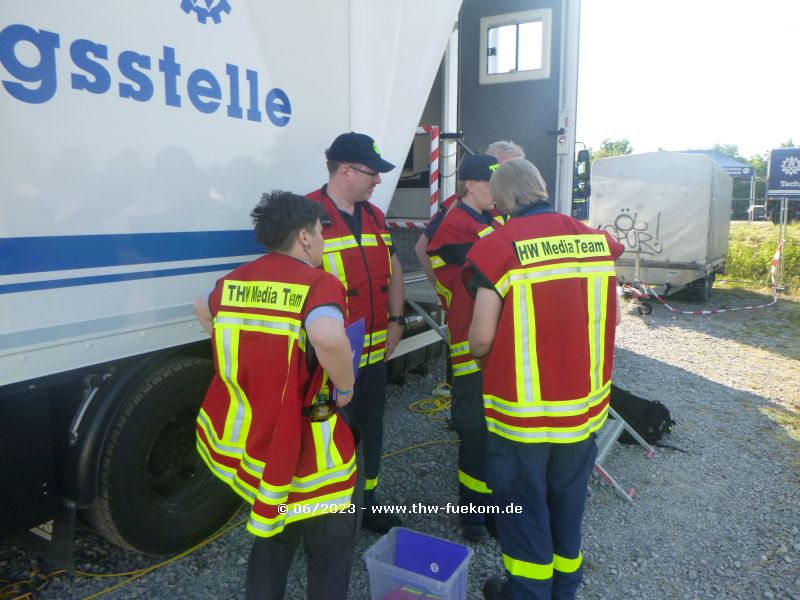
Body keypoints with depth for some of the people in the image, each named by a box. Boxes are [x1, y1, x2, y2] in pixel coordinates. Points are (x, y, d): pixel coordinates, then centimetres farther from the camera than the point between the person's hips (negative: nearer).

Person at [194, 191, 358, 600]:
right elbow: (328, 337, -40)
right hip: (307, 447, -6)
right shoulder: (318, 283, -18)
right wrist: (345, 388, -21)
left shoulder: (236, 280, 4)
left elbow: (202, 309, 26)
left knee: (272, 534, 29)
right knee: (332, 543, 17)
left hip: (252, 437, 7)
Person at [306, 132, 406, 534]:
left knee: (371, 425, 19)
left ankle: (367, 503, 39)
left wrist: (395, 320, 9)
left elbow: (392, 268, 18)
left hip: (375, 350, 8)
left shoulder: (373, 215, 11)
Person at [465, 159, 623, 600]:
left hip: (522, 410, -5)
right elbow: (611, 317, 6)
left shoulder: (500, 246, -16)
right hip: (584, 405, 5)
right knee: (568, 502, 22)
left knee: (524, 506, 15)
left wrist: (477, 356, 5)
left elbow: (482, 337, -17)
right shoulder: (596, 240, -2)